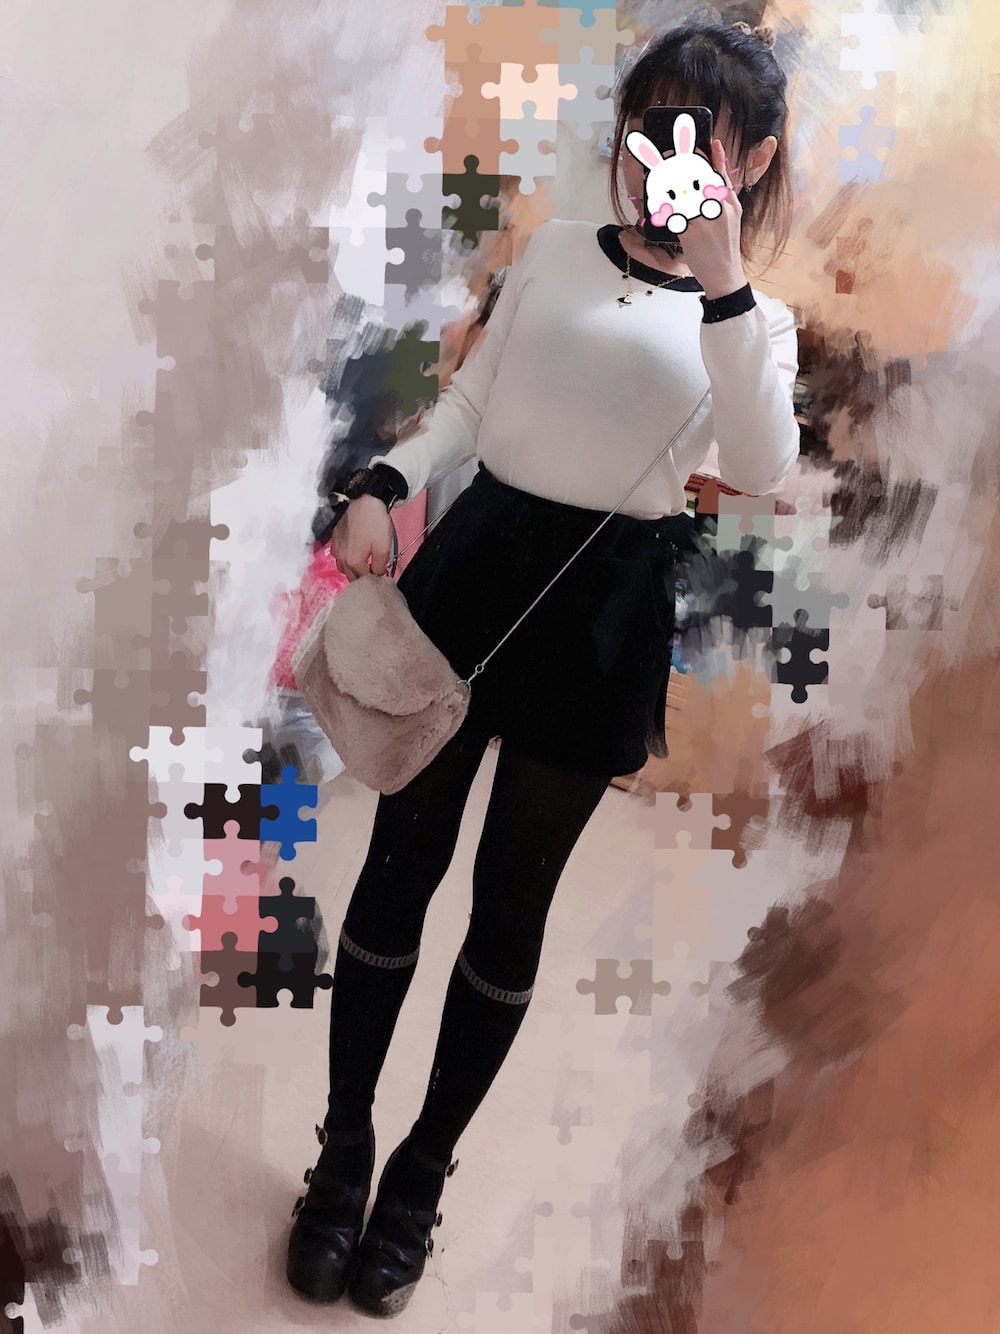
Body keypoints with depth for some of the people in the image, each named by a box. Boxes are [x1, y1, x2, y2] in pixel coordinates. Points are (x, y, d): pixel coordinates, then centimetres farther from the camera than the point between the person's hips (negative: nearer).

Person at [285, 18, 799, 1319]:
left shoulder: (755, 319, 0)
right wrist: (383, 486, -10)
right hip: (474, 561, 2)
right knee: (399, 863, 6)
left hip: (604, 604, -1)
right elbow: (469, 403, 8)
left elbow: (763, 470, -20)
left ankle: (423, 1171, 27)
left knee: (512, 900, 7)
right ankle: (343, 1148, 24)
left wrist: (719, 284, -26)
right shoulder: (556, 249, 6)